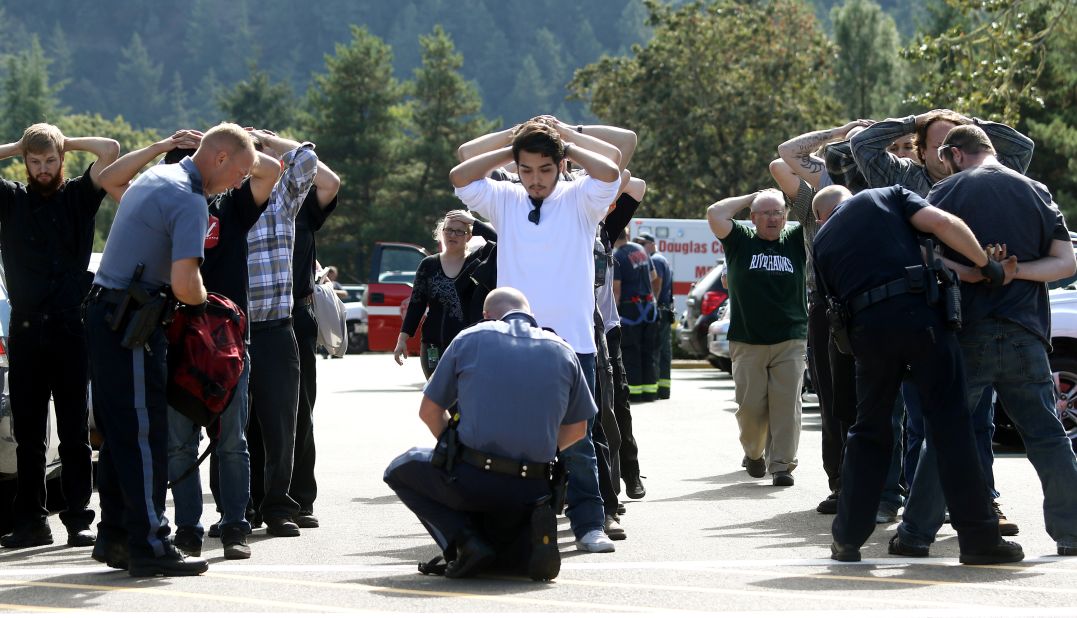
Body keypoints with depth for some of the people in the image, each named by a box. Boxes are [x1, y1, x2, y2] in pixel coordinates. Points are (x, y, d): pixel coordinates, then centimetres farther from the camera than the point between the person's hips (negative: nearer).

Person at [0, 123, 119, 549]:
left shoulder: (78, 196, 8)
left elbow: (111, 150, -3)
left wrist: (68, 143, 8)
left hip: (71, 327, -2)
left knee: (74, 432, 0)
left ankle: (78, 519, 2)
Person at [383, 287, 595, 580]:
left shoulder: (469, 339, 4)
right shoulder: (562, 350, 10)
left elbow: (429, 412, 12)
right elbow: (576, 430, 16)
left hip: (473, 483, -3)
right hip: (533, 489, 3)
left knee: (400, 470, 26)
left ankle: (464, 539, 0)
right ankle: (537, 520, 2)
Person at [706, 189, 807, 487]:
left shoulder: (795, 241, 11)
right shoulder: (741, 241, 7)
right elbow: (715, 213, -6)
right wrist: (751, 197, 2)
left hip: (790, 342, 0)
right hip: (747, 342, 0)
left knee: (786, 405, -7)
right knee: (750, 406, 1)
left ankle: (782, 464, -4)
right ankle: (753, 454, 26)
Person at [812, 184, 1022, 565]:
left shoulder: (822, 242, 24)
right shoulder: (887, 197, 16)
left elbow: (836, 298, 17)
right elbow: (942, 223, -1)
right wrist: (986, 265, 4)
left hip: (866, 328, 3)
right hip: (918, 311, -3)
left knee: (870, 432, 17)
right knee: (950, 425, 0)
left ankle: (848, 539, 16)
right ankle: (979, 539, -2)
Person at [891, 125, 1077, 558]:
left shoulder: (947, 192, 2)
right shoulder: (1036, 193, 9)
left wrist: (972, 274, -9)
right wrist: (1016, 271, -7)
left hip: (968, 334, -2)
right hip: (1024, 335, 2)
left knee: (945, 435, 4)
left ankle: (916, 533, 3)